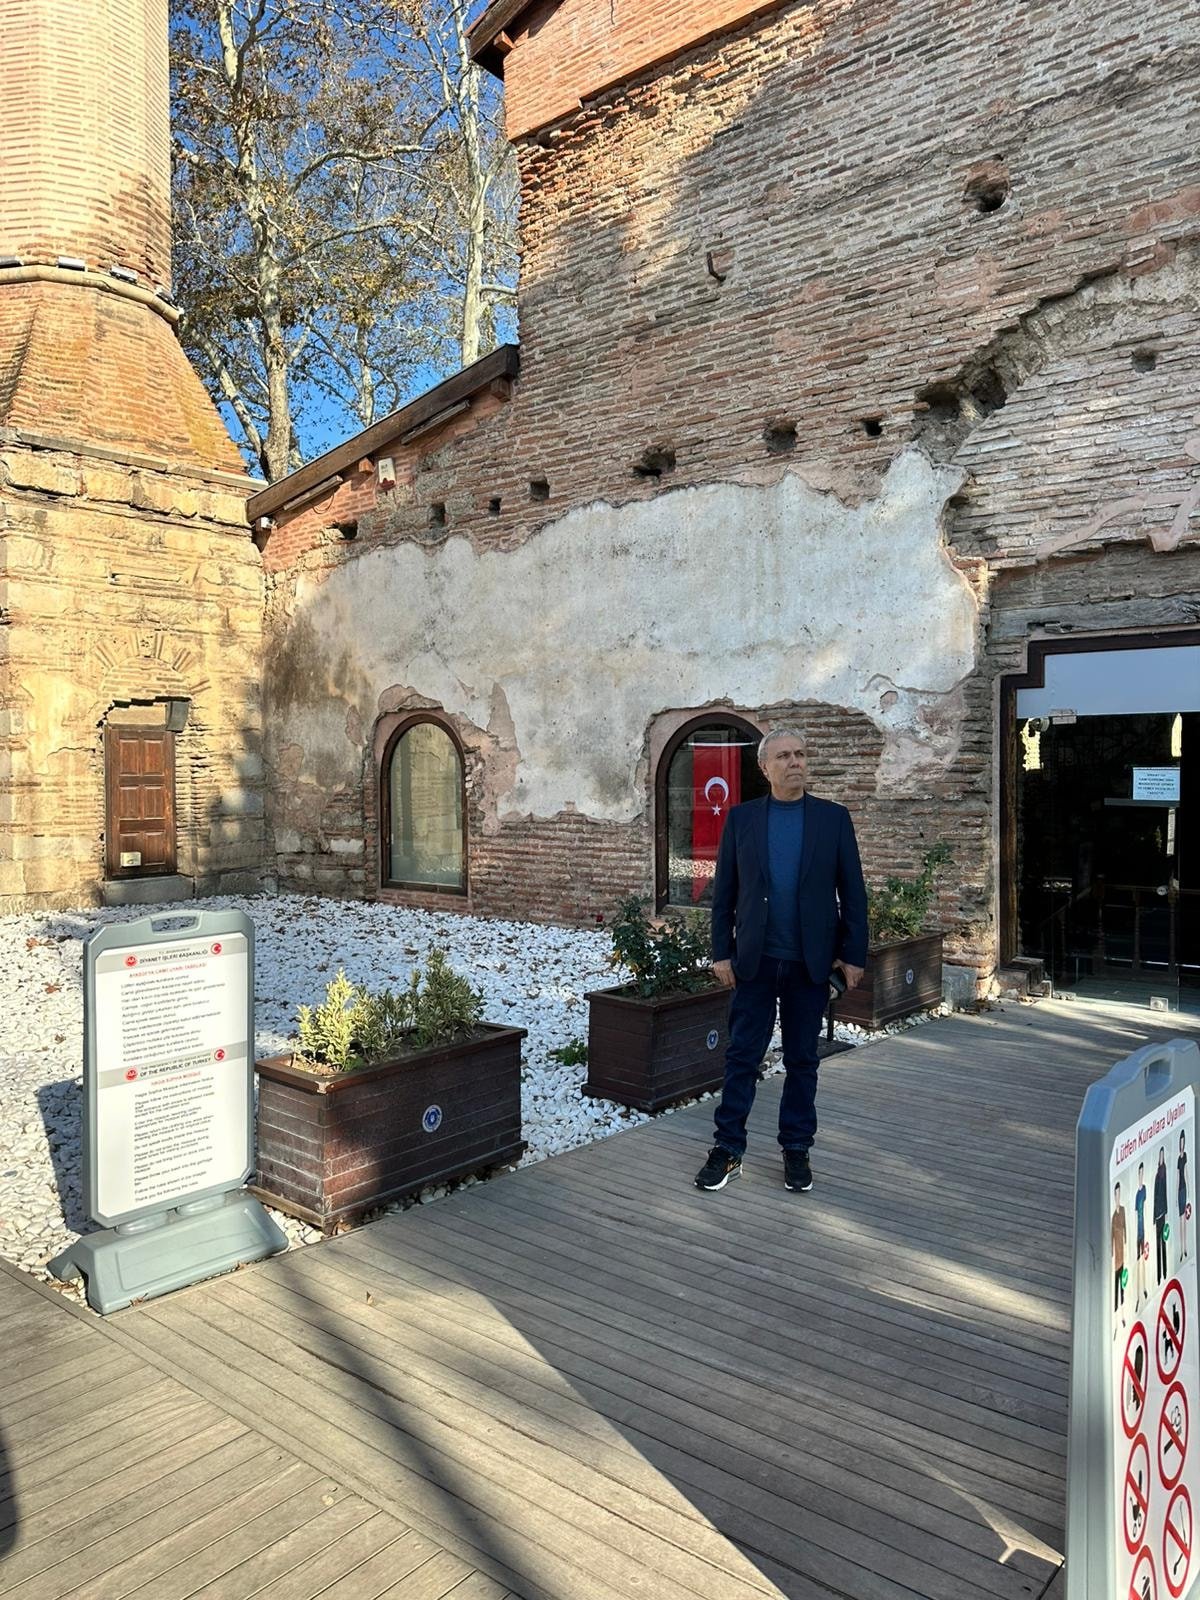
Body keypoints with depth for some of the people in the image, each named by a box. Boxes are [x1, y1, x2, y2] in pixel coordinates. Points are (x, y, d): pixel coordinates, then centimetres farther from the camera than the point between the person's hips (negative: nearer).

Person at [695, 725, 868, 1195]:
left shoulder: (834, 818, 1)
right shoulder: (741, 817, 2)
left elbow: (853, 893, 2)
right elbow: (723, 891, 3)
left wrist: (853, 954, -3)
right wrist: (721, 952, -2)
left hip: (810, 962, 0)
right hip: (754, 960, 0)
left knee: (802, 1060, 10)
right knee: (742, 1057, 5)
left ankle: (796, 1150, 23)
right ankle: (728, 1150, 15)